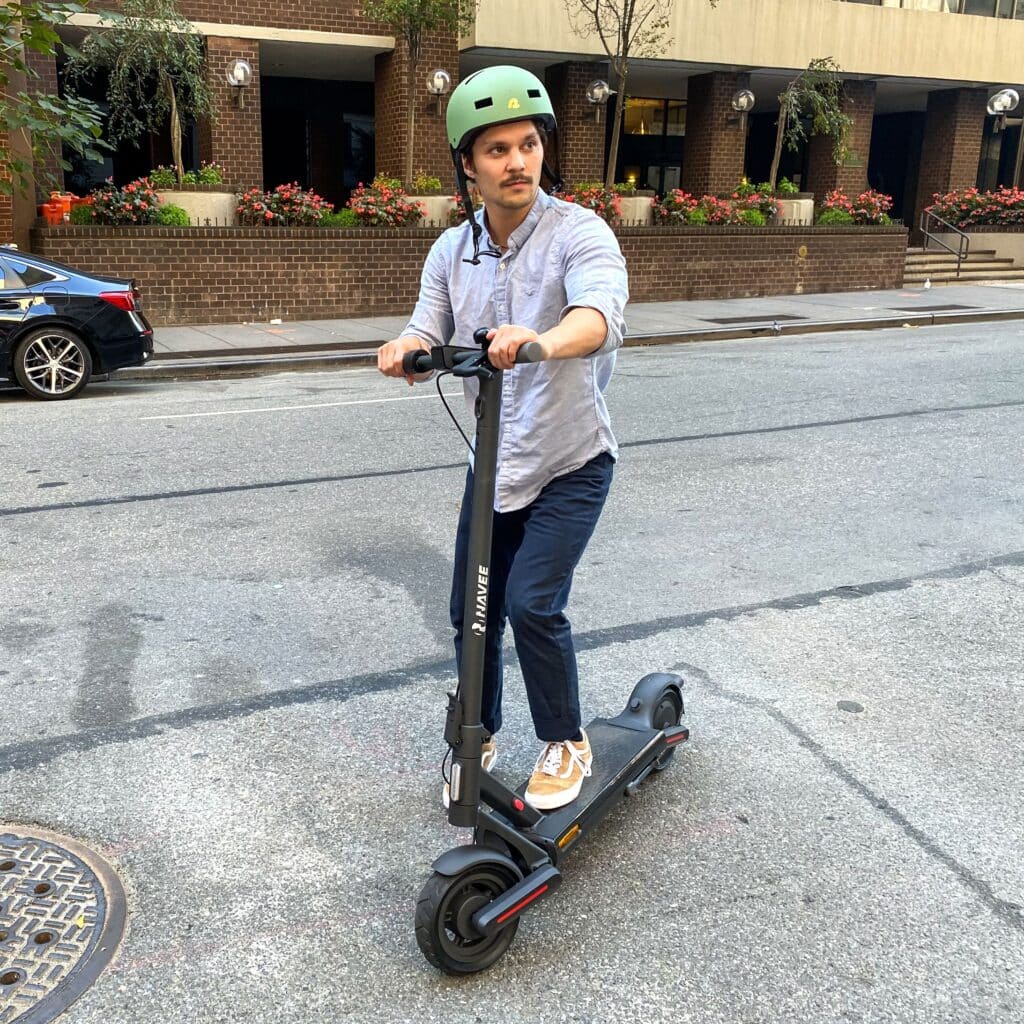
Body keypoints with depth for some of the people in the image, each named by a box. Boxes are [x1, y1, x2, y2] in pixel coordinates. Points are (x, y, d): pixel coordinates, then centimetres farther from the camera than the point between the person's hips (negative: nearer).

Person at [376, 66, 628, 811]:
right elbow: (429, 334, -6)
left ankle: (567, 744, 12)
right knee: (471, 609, 11)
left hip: (572, 463, -5)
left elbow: (602, 314, -37)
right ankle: (479, 737, 35)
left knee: (532, 604, -14)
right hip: (492, 462, 5)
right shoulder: (452, 251, 0)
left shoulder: (577, 232, -18)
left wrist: (543, 340, -58)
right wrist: (407, 348, -30)